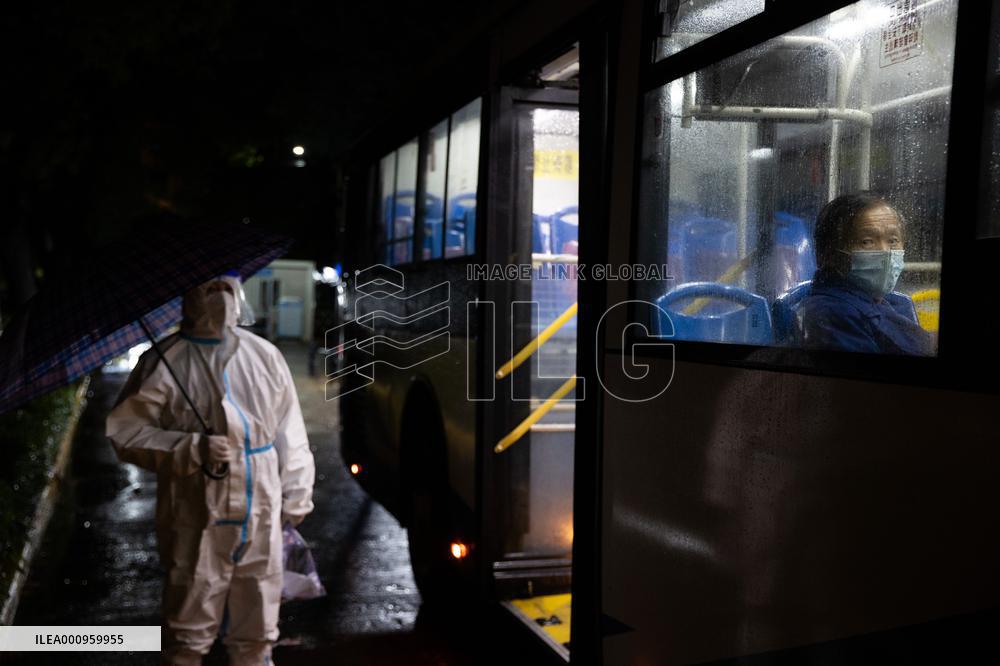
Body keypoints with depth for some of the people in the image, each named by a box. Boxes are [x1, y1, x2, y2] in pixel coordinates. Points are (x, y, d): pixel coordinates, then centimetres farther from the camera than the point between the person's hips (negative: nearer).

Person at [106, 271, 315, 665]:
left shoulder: (265, 355, 6)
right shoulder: (165, 362, -6)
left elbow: (291, 434, 10)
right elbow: (125, 431, -6)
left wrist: (296, 496, 9)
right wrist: (194, 449, -17)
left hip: (262, 520, 4)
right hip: (197, 521, -3)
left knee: (257, 633, 18)